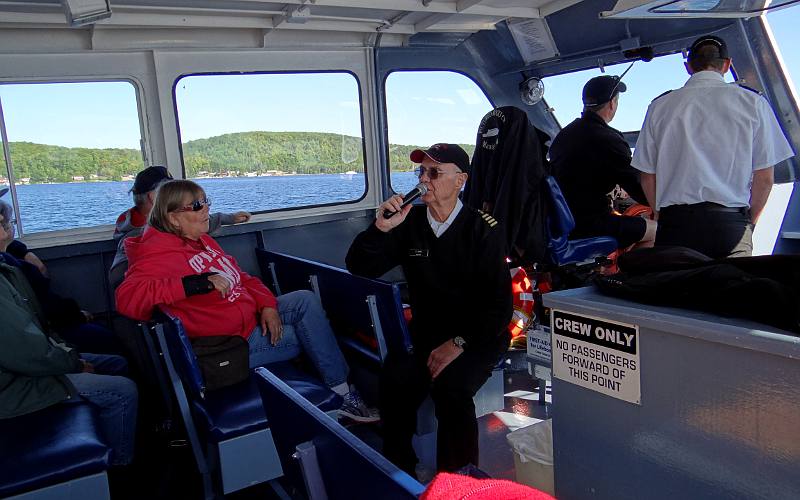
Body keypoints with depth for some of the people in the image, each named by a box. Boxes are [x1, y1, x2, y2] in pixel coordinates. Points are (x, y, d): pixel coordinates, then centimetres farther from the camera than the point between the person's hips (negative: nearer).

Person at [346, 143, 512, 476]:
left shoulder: (483, 229, -7)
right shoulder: (409, 223, 4)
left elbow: (499, 301, -11)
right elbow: (358, 268, 3)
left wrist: (459, 343, -19)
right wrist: (381, 229, -14)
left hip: (478, 336, -3)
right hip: (426, 333, 3)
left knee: (449, 385, -32)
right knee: (395, 380, -27)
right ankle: (398, 475, -4)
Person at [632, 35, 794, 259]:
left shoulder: (660, 106, 6)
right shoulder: (753, 102, 4)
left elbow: (648, 178, 7)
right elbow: (765, 179, 3)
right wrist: (749, 223, 17)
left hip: (675, 224, 1)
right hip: (730, 223, -1)